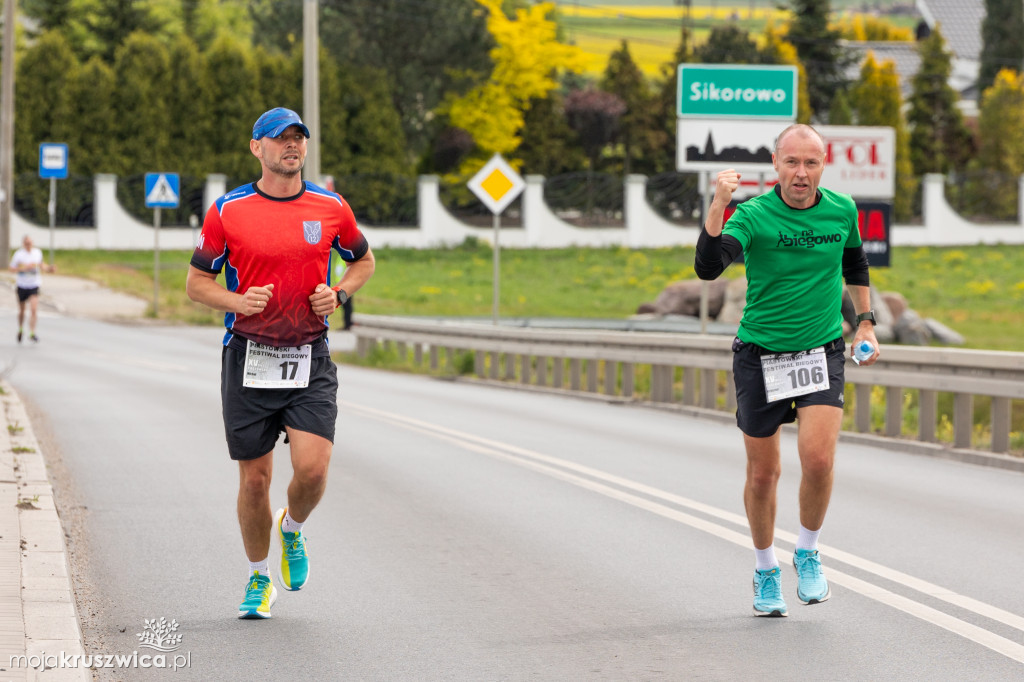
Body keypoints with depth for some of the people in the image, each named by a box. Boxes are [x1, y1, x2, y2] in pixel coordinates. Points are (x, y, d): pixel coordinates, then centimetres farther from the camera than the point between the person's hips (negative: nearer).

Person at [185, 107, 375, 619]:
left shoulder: (331, 208, 3)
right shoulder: (227, 211, -1)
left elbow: (364, 259, 20)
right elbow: (197, 282, 5)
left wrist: (339, 293, -1)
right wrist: (239, 301, -15)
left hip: (311, 360, 1)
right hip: (248, 359, 0)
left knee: (312, 468, -14)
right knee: (254, 479, 4)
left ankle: (293, 529, 21)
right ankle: (259, 578, 25)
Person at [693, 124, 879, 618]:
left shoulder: (842, 210, -1)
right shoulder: (753, 215, -14)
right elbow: (707, 267, -31)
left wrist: (865, 323, 17)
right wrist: (718, 206, -42)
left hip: (822, 353, 1)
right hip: (759, 354, -1)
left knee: (818, 459, -18)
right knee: (762, 474, 6)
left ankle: (807, 554, 8)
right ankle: (765, 572, 28)